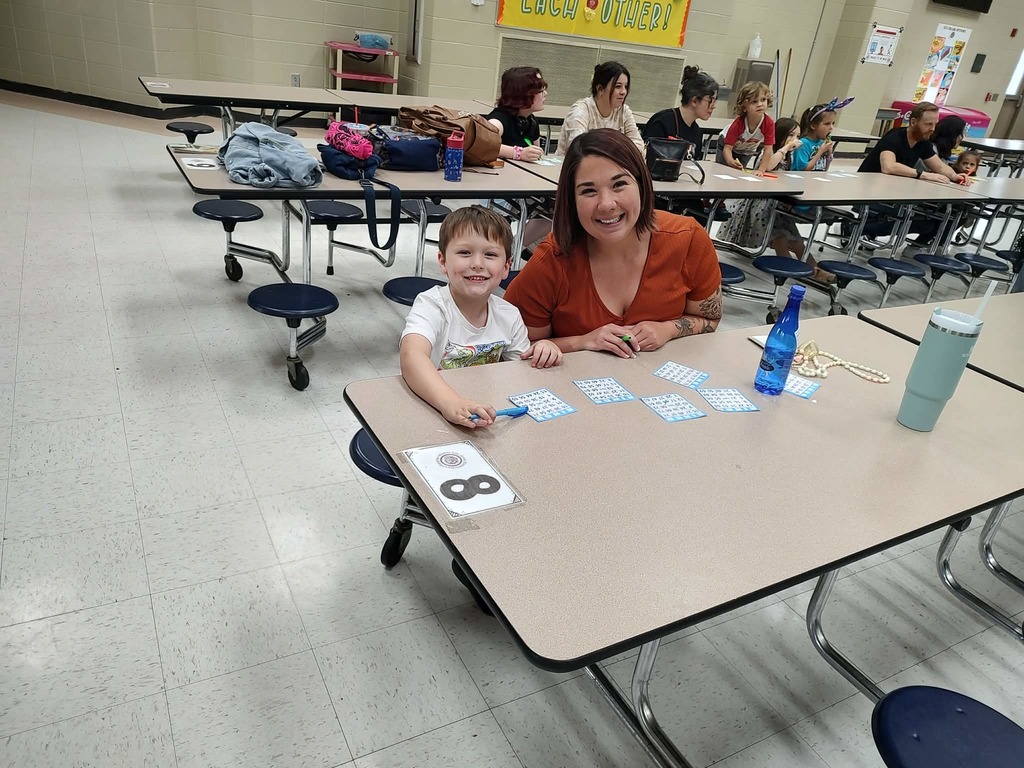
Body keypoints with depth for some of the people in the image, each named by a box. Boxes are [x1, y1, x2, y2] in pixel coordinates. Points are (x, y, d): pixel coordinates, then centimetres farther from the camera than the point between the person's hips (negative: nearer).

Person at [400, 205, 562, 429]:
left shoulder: (509, 316, -2)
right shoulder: (431, 305, -16)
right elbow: (412, 357, -34)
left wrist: (542, 352, -11)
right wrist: (451, 404, -51)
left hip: (487, 418, 5)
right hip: (432, 414, -5)